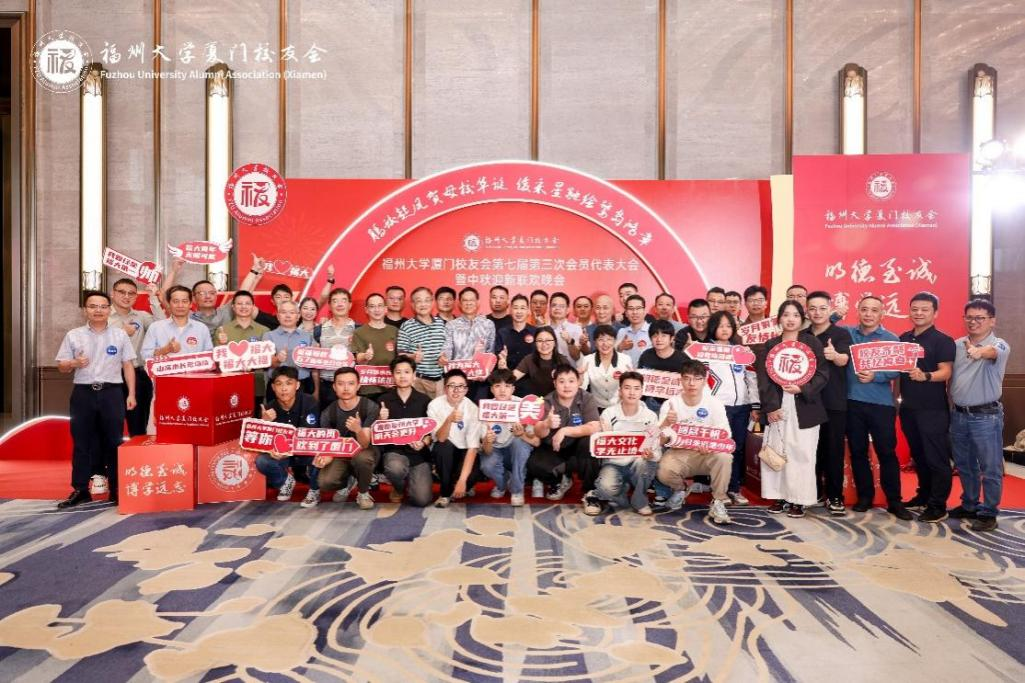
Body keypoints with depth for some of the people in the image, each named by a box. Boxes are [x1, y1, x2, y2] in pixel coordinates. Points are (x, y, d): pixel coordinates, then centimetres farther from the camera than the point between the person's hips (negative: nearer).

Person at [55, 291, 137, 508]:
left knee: (114, 441, 3)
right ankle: (80, 490, 14)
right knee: (82, 442, 5)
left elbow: (128, 366, 6)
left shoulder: (120, 335, 6)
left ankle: (116, 488, 11)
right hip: (83, 393, 1)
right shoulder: (73, 335, 6)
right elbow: (61, 366, 8)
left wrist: (131, 394, 0)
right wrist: (74, 363, -15)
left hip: (111, 393, -1)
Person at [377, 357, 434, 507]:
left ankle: (409, 481, 23)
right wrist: (382, 420, -16)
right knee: (395, 468, -37)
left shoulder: (424, 400, 3)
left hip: (419, 453, 0)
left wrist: (423, 443, -16)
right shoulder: (383, 400, 3)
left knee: (422, 500, -15)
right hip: (393, 450, 0)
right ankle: (398, 488, 3)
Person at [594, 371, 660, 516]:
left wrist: (651, 455, -29)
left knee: (642, 461, -35)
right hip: (613, 464, -1)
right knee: (606, 487, -33)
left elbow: (657, 451, -5)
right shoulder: (608, 413, -7)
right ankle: (620, 497, 6)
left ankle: (639, 501, -6)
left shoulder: (650, 416, -5)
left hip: (639, 465, 1)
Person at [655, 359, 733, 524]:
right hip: (678, 454, 0)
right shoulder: (670, 404, -9)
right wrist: (665, 424, -33)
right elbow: (660, 442, -11)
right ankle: (681, 489, 7)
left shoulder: (714, 403, -8)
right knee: (664, 472, -31)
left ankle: (717, 503, -12)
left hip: (706, 455, 0)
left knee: (724, 457, -33)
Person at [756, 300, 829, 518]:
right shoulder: (770, 345, 9)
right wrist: (770, 406, -8)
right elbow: (763, 378, 2)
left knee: (801, 454, -2)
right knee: (776, 452, 3)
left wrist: (802, 389, -16)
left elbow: (822, 374, 0)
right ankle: (779, 497, 13)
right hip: (777, 406, 2)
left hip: (804, 407, -2)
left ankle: (799, 500, 7)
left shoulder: (812, 342, 4)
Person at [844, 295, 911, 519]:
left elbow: (895, 370, -6)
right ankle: (865, 496, 21)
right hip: (853, 402, 2)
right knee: (857, 451, 9)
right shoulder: (847, 333, 6)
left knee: (887, 452, 0)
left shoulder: (891, 339, 1)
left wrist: (875, 376, -23)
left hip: (881, 404, -2)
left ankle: (894, 501, 10)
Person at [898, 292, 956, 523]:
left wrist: (925, 376, -35)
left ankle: (938, 506, 7)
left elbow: (946, 372, -16)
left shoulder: (943, 341, -7)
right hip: (908, 407, 6)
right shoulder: (903, 339, 11)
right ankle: (924, 497, 29)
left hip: (933, 409, -6)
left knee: (936, 458, 0)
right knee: (918, 456, 16)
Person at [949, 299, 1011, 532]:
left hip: (986, 416, -5)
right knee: (964, 465, 17)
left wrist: (980, 352, -58)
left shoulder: (999, 345, -9)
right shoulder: (956, 345, 7)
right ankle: (969, 505, 32)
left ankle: (988, 513, 17)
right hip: (958, 415, 5)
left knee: (990, 468, 5)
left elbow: (994, 353, -34)